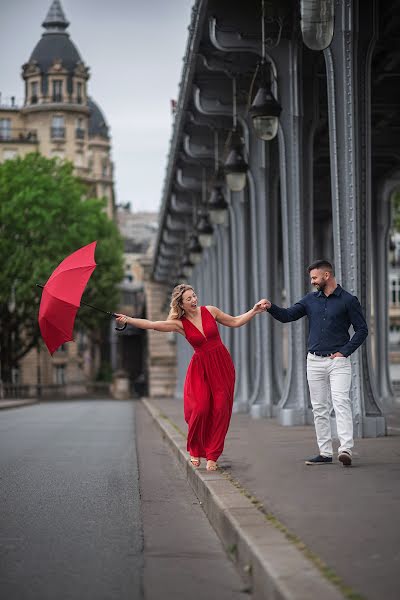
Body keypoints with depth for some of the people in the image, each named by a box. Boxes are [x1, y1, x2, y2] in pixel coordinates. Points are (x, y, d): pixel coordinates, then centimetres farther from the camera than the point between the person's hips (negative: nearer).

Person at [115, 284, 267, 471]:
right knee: (199, 409, -15)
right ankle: (195, 451, 7)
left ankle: (212, 455, 6)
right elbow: (152, 324, -13)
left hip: (222, 365, 1)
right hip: (200, 369, -1)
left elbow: (235, 322, 11)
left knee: (220, 410, -4)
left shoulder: (210, 311, 1)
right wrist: (128, 320, -22)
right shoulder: (179, 324, -4)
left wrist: (254, 311, 3)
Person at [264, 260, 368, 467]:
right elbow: (288, 315, 10)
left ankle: (345, 449, -27)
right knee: (319, 408, 5)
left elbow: (362, 330, -1)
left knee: (341, 402, -19)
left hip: (338, 361, -5)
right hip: (315, 362, 5)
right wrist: (271, 307, -8)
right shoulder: (311, 300, 12)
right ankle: (325, 453, 9)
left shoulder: (348, 300, -2)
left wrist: (344, 352, -8)